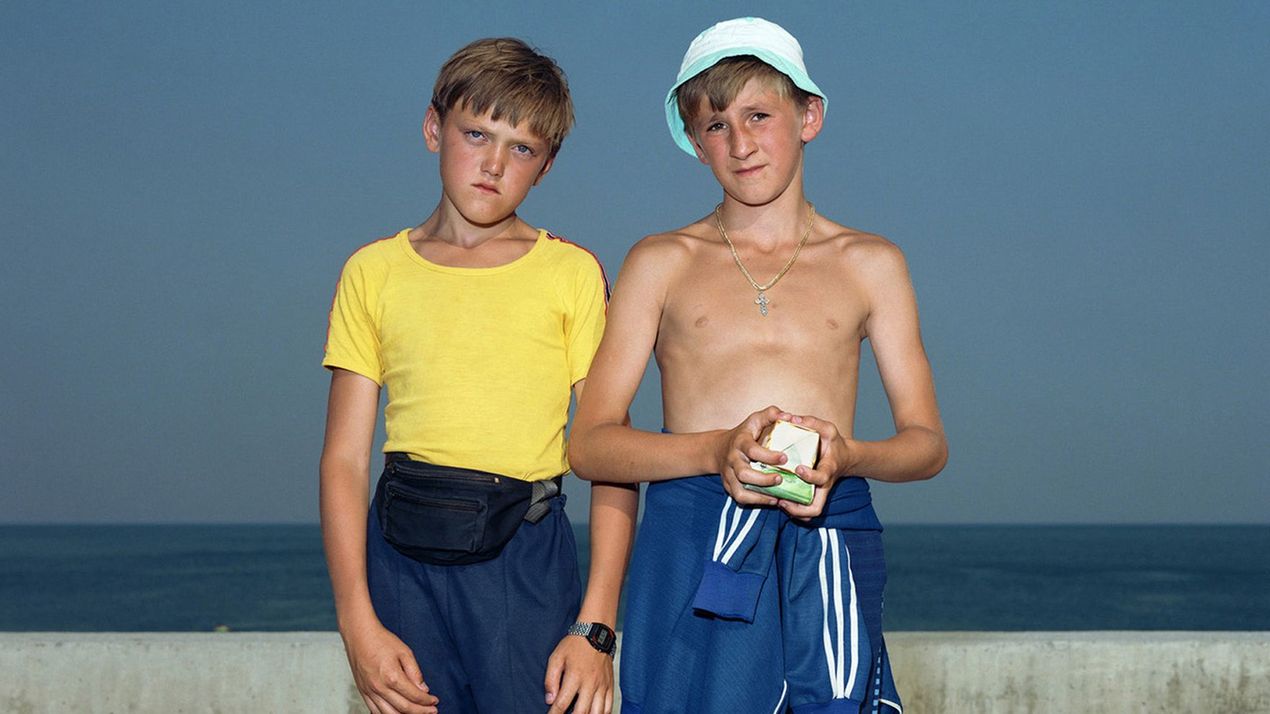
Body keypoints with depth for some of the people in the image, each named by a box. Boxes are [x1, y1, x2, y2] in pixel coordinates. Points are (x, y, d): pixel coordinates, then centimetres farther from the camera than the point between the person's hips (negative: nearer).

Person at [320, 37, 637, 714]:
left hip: (528, 559, -1)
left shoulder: (572, 274, 6)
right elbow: (344, 459, 5)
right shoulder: (374, 272, 9)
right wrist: (358, 625, -5)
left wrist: (596, 627, -8)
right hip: (402, 559, 1)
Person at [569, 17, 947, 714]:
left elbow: (926, 441, 12)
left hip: (830, 540, 1)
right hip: (691, 545, 0)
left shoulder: (870, 264, 15)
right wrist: (717, 450, -13)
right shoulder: (661, 263, 12)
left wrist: (845, 457, -10)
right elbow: (589, 442, 4)